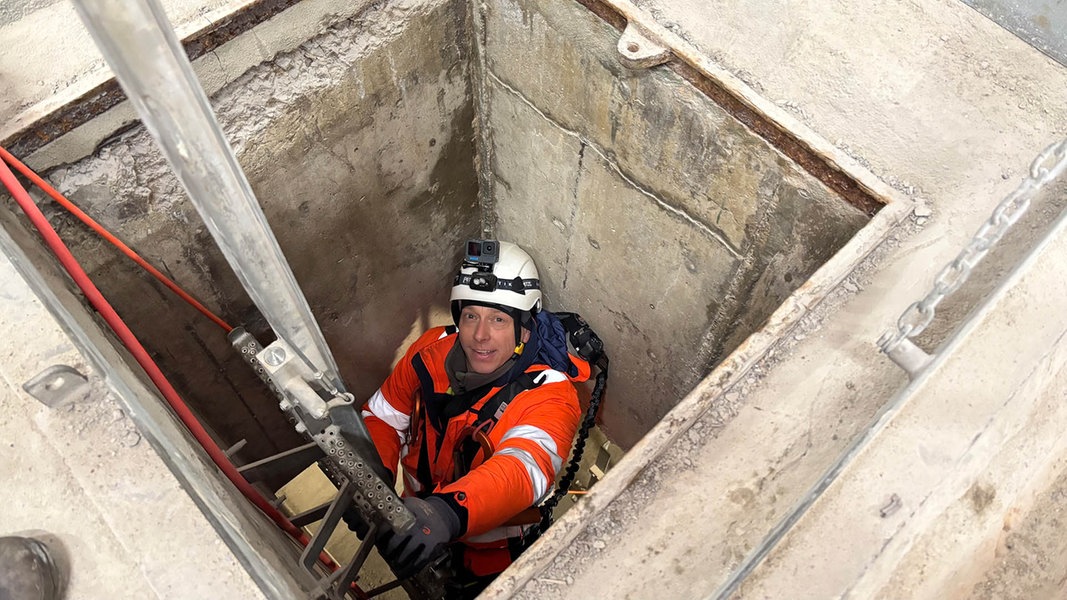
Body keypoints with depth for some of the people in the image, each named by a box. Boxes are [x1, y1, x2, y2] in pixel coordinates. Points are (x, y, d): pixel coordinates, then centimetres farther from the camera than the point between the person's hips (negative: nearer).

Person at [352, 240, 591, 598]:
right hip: (419, 515, 5)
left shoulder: (549, 394, -31)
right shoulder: (432, 350, -15)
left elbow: (523, 468, -48)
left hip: (491, 548, -4)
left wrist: (449, 512, -66)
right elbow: (382, 419, -7)